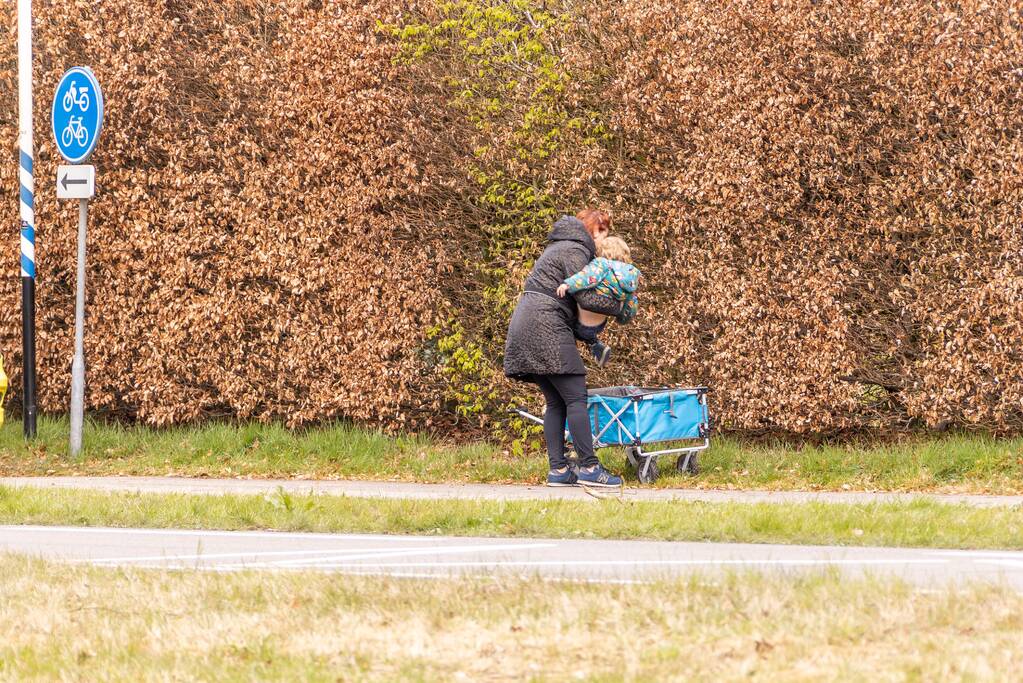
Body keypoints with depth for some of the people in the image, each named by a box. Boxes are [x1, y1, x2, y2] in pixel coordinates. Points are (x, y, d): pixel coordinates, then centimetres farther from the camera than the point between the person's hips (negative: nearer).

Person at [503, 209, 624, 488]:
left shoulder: (560, 246, 25)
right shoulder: (575, 251, -7)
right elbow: (586, 298, -15)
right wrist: (618, 305, -1)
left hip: (526, 328, 10)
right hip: (546, 328, -10)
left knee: (555, 402, 9)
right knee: (575, 397, -9)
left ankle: (558, 469, 5)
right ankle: (589, 467, -11)